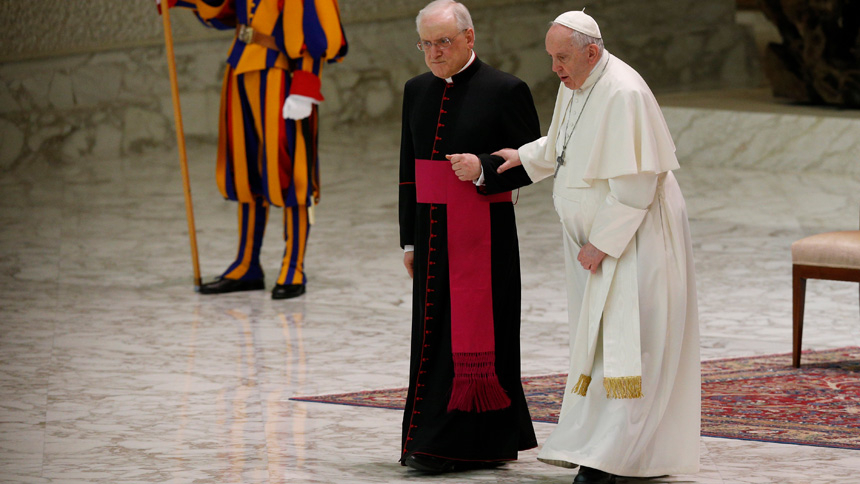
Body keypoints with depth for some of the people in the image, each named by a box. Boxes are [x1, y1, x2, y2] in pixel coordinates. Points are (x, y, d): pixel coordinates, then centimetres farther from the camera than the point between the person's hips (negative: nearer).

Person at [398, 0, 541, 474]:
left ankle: (458, 445, -3)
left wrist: (485, 167, -20)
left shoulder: (505, 91, -6)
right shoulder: (418, 91, 12)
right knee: (435, 331, 5)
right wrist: (410, 239, 14)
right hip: (433, 231, 6)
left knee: (475, 334, -5)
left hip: (482, 234, -6)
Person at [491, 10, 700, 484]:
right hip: (595, 233, 10)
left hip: (633, 238, -10)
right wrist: (526, 156, 10)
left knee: (620, 342, -10)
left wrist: (602, 244, -20)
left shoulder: (624, 94, -24)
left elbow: (635, 184, -24)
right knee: (598, 338, 10)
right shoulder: (574, 85, 5)